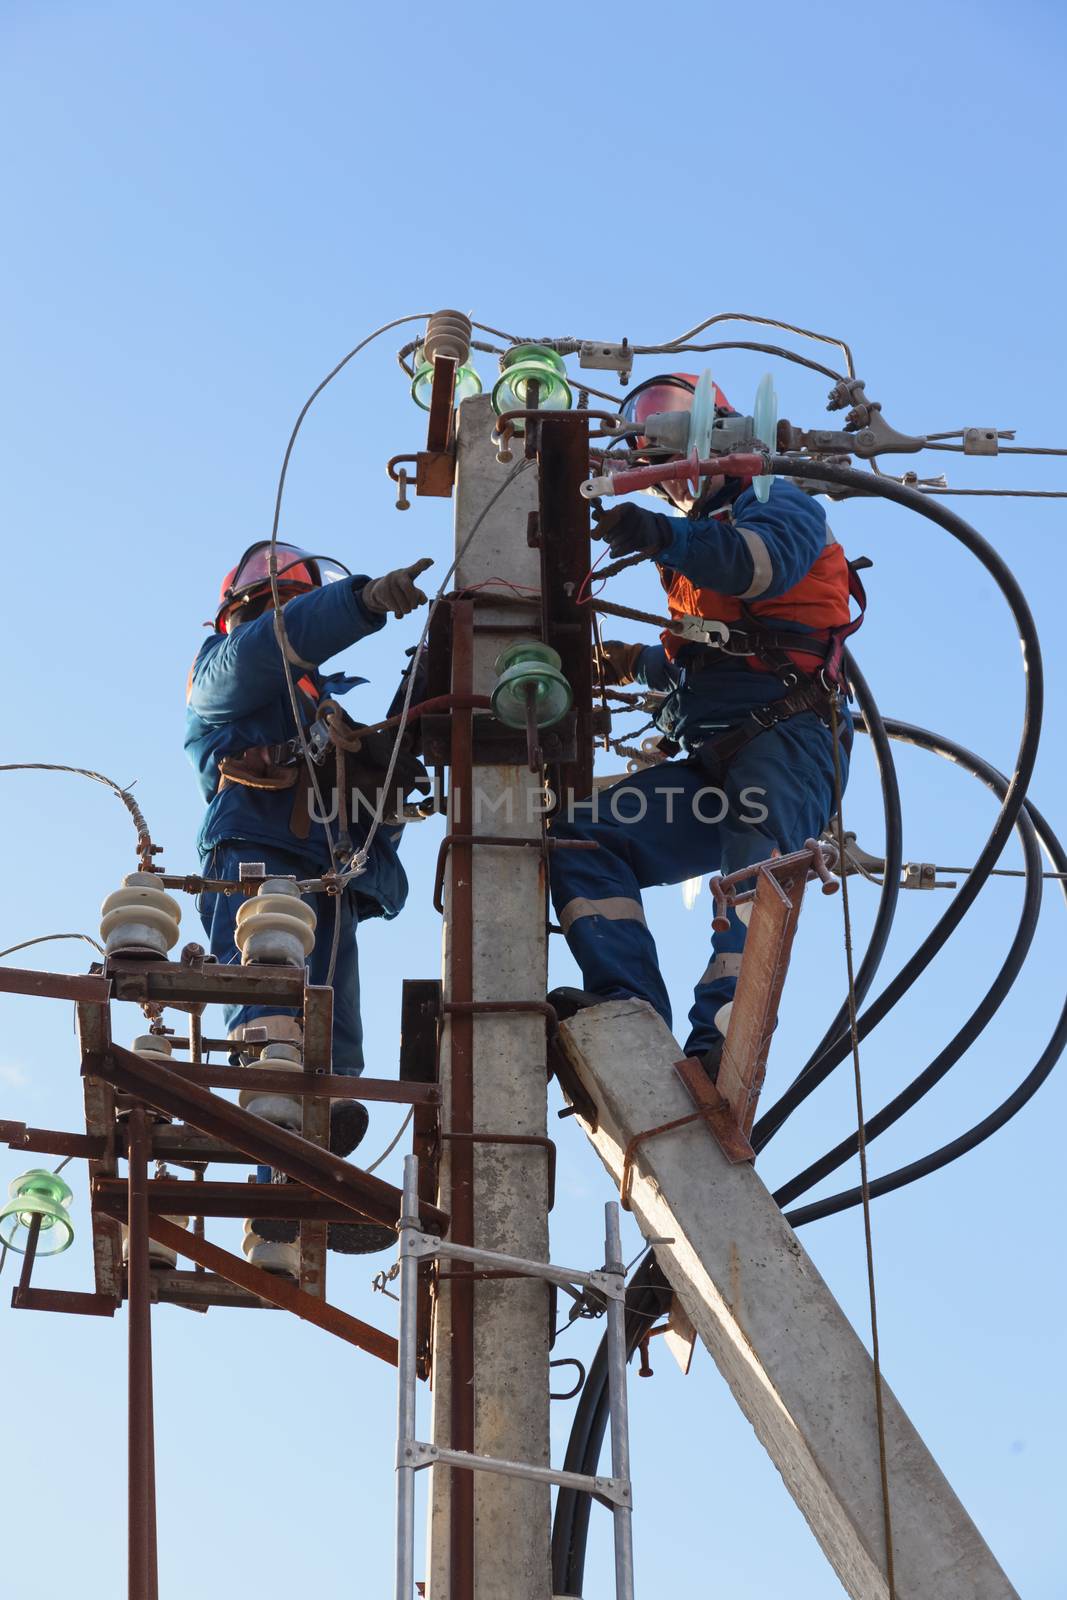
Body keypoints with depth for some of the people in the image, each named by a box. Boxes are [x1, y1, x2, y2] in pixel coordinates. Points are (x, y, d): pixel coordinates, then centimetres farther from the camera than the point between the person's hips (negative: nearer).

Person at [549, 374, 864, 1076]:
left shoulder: (782, 505, 8)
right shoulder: (697, 543, 32)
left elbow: (767, 560, -19)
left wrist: (665, 537, -36)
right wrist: (639, 663, 17)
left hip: (786, 741, -8)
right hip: (709, 760, 8)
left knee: (755, 858, -35)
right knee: (582, 837, -13)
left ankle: (723, 1035, -54)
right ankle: (627, 1006, -29)